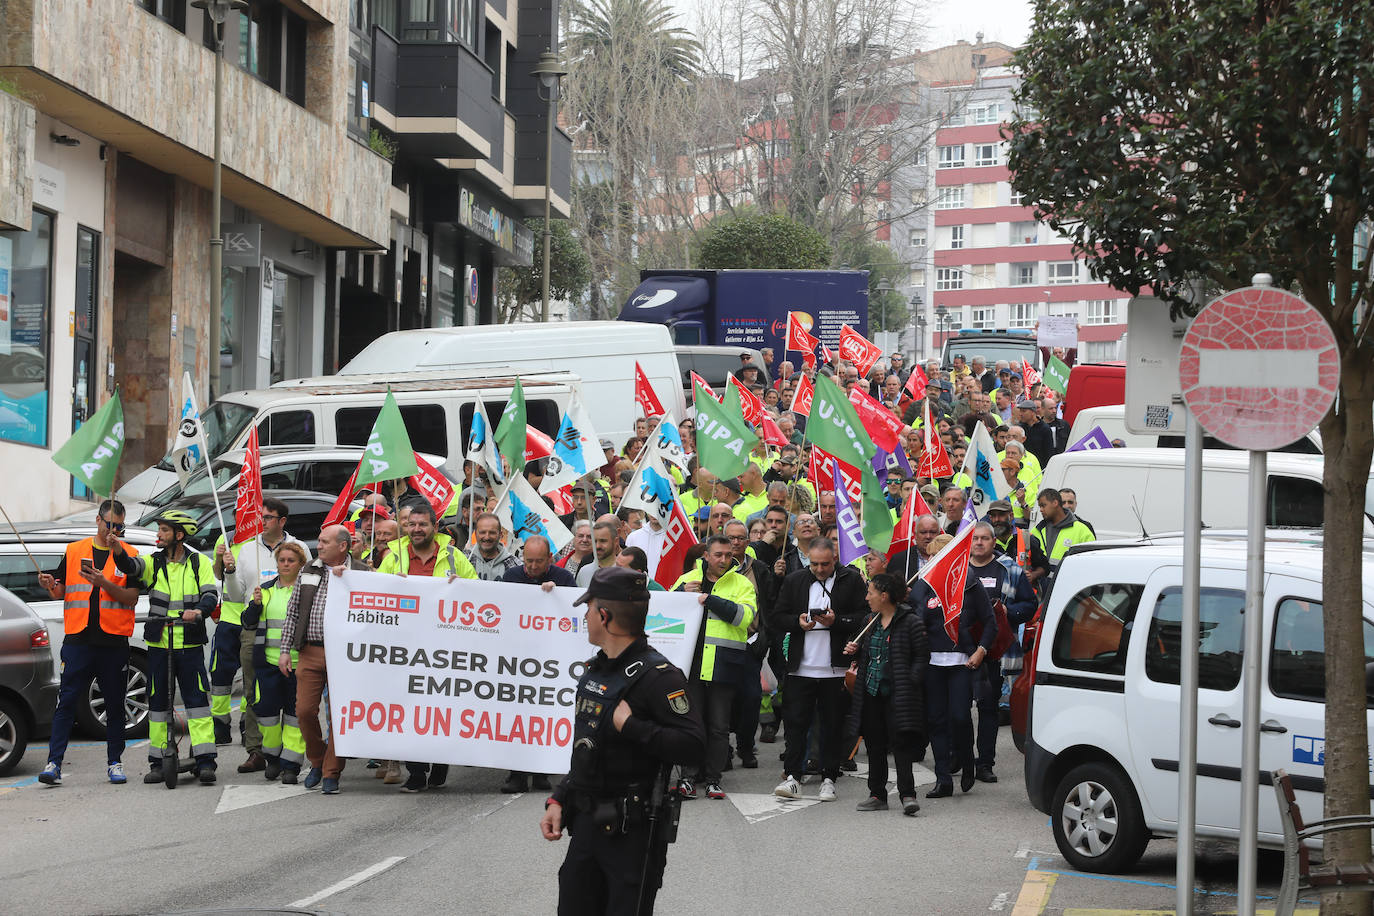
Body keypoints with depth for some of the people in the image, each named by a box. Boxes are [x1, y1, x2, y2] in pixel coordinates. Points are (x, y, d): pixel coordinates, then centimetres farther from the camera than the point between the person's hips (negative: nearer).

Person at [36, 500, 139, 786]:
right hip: (78, 641, 0)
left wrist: (103, 582, -18)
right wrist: (49, 586, -9)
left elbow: (131, 598, -3)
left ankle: (115, 763, 15)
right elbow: (60, 591, 14)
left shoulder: (128, 555, 5)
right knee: (67, 701, -5)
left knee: (115, 705, 6)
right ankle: (54, 763, -8)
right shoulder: (74, 551, 11)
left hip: (114, 642, 0)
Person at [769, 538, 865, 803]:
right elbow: (776, 619, 10)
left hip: (836, 669, -2)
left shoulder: (851, 580, 2)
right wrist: (798, 621, -9)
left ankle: (829, 778, 11)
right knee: (795, 721, -3)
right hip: (801, 667, 2)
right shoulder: (794, 581, 9)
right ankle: (792, 776, 0)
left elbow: (865, 618, -2)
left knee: (833, 724, 4)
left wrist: (837, 620, -16)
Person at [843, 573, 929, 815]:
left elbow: (922, 656, -6)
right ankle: (877, 795, 17)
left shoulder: (911, 622, -7)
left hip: (898, 694, -7)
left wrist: (910, 681, -16)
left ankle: (907, 794, -11)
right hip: (871, 693, 7)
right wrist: (853, 651, 4)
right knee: (874, 745, 10)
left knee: (901, 743, -10)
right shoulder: (870, 622, 13)